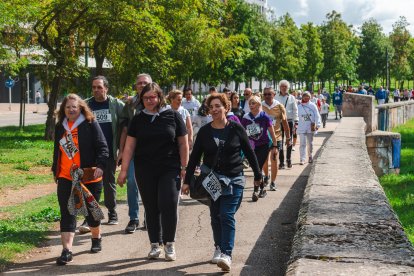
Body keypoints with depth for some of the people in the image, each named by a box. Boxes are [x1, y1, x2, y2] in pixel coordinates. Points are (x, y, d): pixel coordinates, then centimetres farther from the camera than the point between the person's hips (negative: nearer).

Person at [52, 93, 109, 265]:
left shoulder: (91, 124, -6)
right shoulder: (60, 127, 10)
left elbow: (102, 148, -10)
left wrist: (100, 166, -24)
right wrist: (55, 171, 21)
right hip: (65, 178, 3)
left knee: (91, 211, 13)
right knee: (67, 214, -5)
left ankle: (96, 239, 38)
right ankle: (66, 251, -7)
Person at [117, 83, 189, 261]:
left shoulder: (172, 116, 1)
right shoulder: (138, 119, 7)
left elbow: (183, 144, 4)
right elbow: (129, 146, 6)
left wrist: (184, 167, 1)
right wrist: (124, 170, 1)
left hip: (170, 169, -2)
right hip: (145, 171, 2)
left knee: (169, 203, -12)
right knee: (151, 208, 6)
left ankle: (169, 244, 3)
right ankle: (155, 245, 17)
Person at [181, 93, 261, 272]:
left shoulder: (236, 128, -4)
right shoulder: (204, 131, 1)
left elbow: (249, 152, 4)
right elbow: (194, 157, 4)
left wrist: (257, 175, 8)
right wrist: (187, 181, 2)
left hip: (234, 179, -3)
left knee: (227, 216, -11)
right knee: (215, 216, 9)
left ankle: (227, 254, -15)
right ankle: (219, 248, 23)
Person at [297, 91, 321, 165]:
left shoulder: (312, 106, 0)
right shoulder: (299, 107, 3)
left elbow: (317, 115, -3)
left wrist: (317, 124, -12)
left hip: (310, 128, 0)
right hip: (301, 128, 0)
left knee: (310, 143, 11)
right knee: (302, 144, -7)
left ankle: (310, 156, 30)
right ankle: (302, 159, -9)